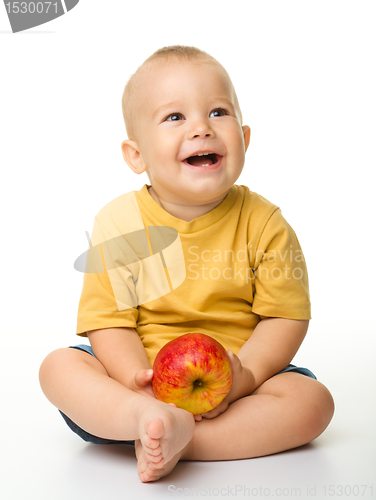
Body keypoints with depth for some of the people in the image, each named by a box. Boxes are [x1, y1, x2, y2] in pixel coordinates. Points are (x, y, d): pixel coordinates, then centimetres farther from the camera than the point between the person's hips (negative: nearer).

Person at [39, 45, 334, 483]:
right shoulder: (118, 224, -7)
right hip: (146, 377, 0)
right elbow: (108, 321, -8)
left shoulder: (263, 224, -7)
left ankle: (168, 441, -29)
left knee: (313, 400, -23)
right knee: (58, 367, -19)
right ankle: (153, 420, -43)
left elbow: (286, 317, -7)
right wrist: (137, 379, -27)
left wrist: (243, 377, -24)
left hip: (232, 383, 1)